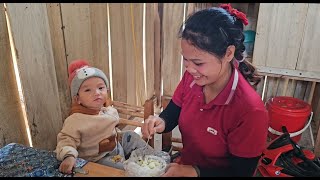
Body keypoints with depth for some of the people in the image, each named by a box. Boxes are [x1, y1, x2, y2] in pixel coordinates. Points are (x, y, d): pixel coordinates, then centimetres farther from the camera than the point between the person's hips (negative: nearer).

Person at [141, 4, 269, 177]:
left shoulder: (250, 111, -28)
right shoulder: (191, 78, -13)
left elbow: (241, 172, -18)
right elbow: (171, 114, 1)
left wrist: (193, 172, -25)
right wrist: (160, 122, -19)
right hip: (184, 164, 4)